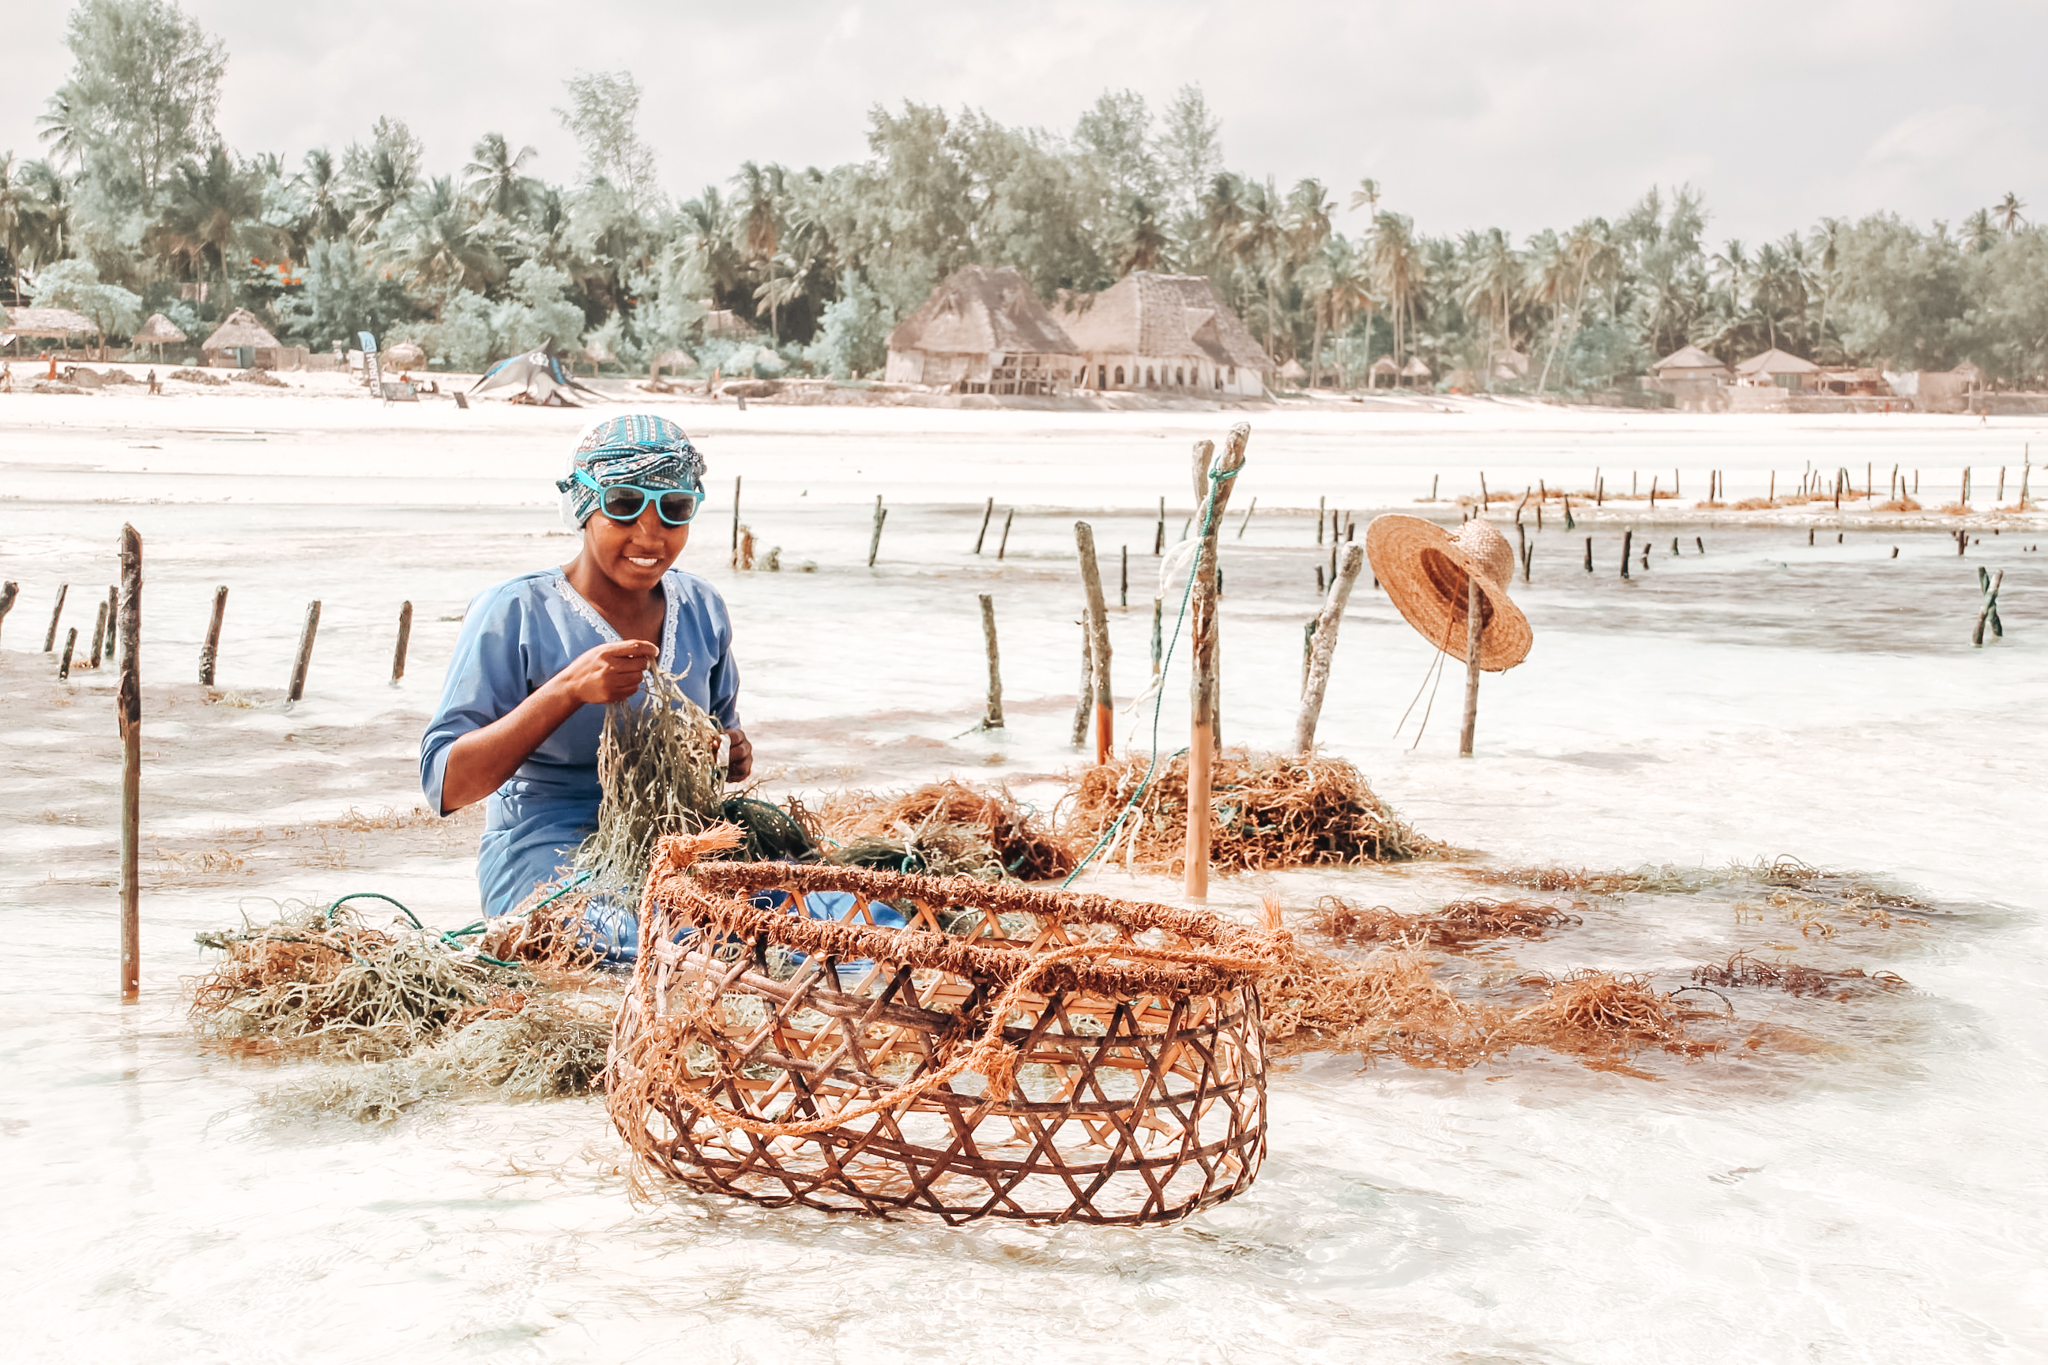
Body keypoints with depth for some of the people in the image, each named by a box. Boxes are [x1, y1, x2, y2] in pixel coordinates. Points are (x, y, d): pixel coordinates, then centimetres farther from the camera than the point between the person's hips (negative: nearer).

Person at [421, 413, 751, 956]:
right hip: (544, 856, -5)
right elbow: (444, 785, -14)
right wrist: (568, 690, -25)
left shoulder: (701, 608, 10)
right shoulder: (514, 613, -7)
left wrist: (733, 755, -1)